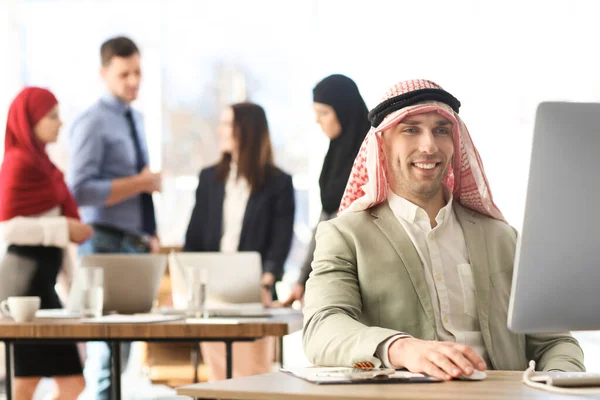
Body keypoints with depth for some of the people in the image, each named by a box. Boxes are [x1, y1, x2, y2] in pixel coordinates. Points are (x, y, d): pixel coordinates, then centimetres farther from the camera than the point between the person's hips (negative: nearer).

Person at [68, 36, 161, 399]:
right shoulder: (93, 123, -10)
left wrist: (151, 233, 10)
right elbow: (80, 189, -18)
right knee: (108, 340, -8)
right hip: (107, 245, -8)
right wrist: (140, 183, -17)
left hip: (135, 244, 8)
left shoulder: (136, 119, 17)